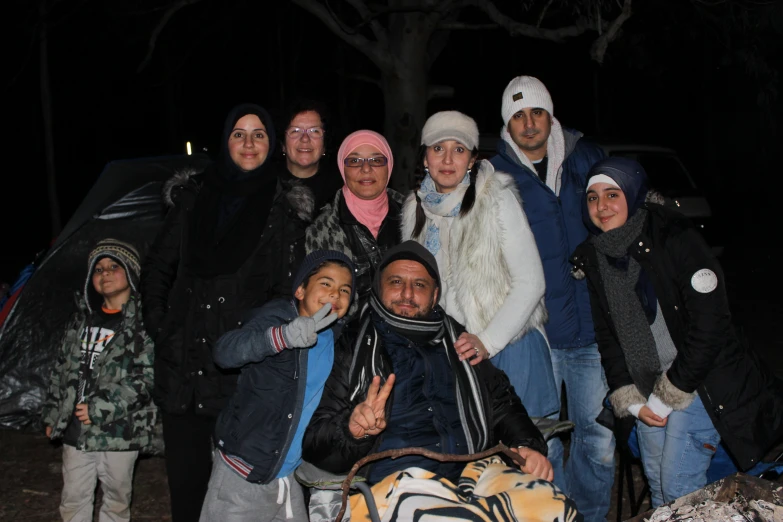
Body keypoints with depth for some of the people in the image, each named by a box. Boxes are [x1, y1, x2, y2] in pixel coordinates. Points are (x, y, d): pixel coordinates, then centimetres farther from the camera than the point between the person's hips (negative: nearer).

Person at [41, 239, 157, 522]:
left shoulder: (144, 320, -9)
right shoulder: (84, 317, 10)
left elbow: (146, 376, -16)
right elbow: (62, 368, 17)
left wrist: (100, 408, -18)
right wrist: (52, 414, 14)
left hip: (119, 430, -5)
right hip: (75, 427, 5)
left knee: (116, 498, 10)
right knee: (73, 499, 13)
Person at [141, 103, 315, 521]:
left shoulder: (285, 207, 3)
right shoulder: (194, 197, 10)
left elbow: (289, 287, 0)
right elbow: (157, 268, 15)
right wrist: (159, 327, 6)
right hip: (184, 358, 3)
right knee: (185, 464, 7)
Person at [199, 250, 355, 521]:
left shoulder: (338, 337, 6)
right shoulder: (278, 315, -13)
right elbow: (224, 351, -31)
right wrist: (284, 335, -46)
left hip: (293, 477, 6)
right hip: (243, 475, -6)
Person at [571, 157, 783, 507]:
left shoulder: (674, 238, -16)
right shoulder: (593, 256, 2)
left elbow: (709, 320, -18)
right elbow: (606, 334, 7)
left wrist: (671, 392, -15)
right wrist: (630, 399, -2)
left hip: (699, 381, -5)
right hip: (646, 383, 6)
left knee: (680, 488, -8)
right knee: (656, 483, 11)